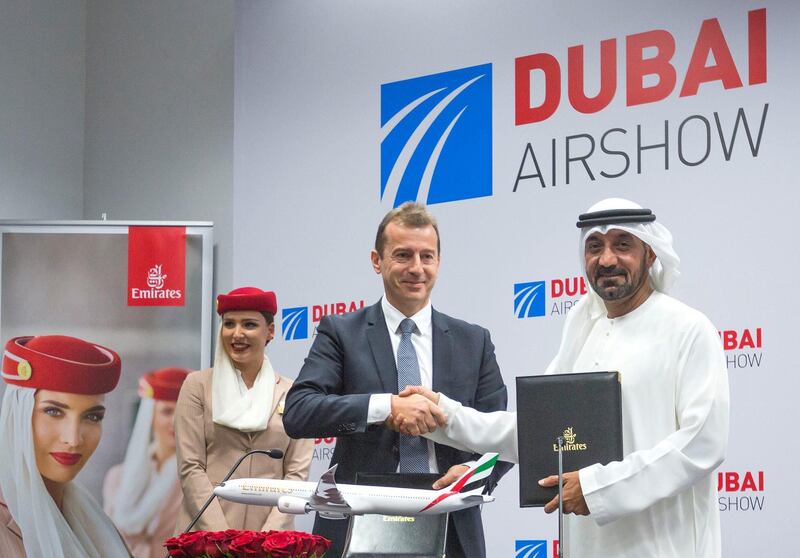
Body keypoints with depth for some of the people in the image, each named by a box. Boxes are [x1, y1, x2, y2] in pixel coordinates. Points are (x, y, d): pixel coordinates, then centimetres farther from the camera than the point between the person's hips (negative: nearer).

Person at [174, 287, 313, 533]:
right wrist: (222, 536, -11)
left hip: (272, 536, 1)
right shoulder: (198, 385, 5)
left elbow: (297, 472, 3)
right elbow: (190, 468, -1)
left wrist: (269, 536, -10)